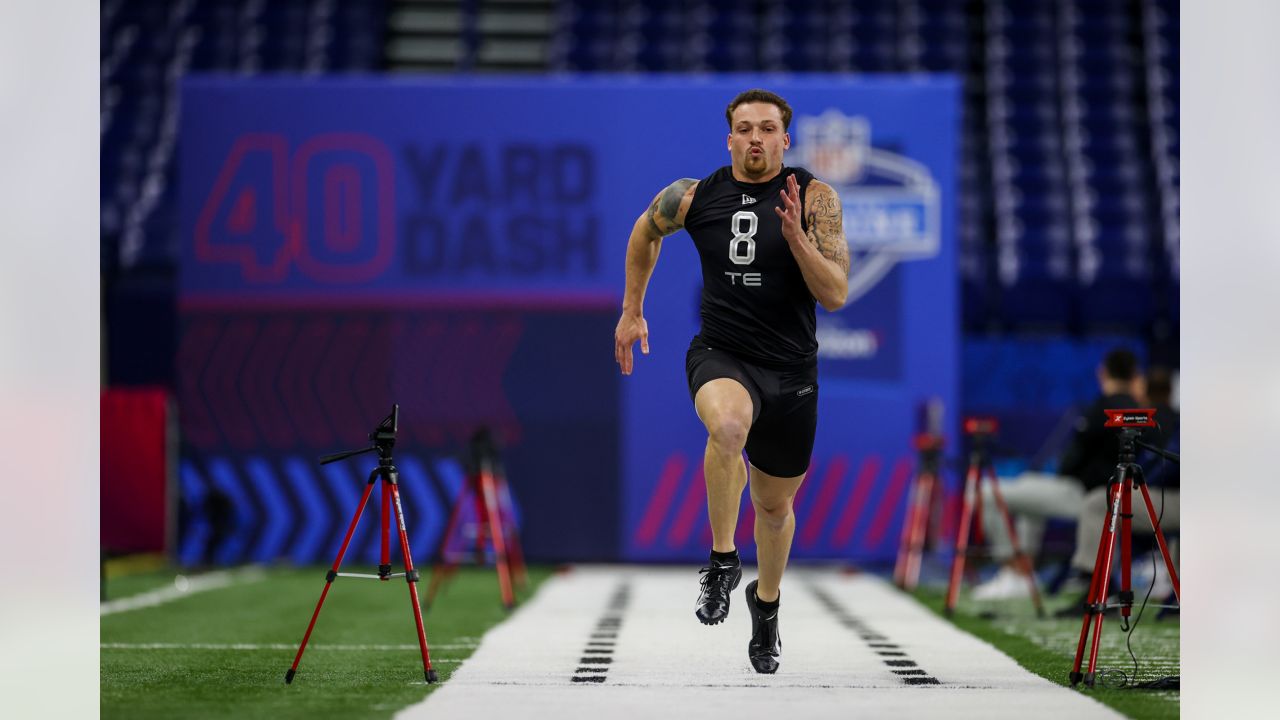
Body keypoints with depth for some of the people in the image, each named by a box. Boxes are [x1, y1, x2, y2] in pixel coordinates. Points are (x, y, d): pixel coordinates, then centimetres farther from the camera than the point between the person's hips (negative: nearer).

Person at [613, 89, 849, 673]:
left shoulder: (815, 197, -8)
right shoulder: (694, 197, -4)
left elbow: (835, 295, -13)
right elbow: (645, 233, 19)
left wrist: (795, 235, -26)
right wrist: (631, 311, 20)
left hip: (791, 369, 1)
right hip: (720, 355, -1)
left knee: (775, 505, 15)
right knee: (728, 425, -37)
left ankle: (766, 602, 46)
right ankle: (723, 559, -18)